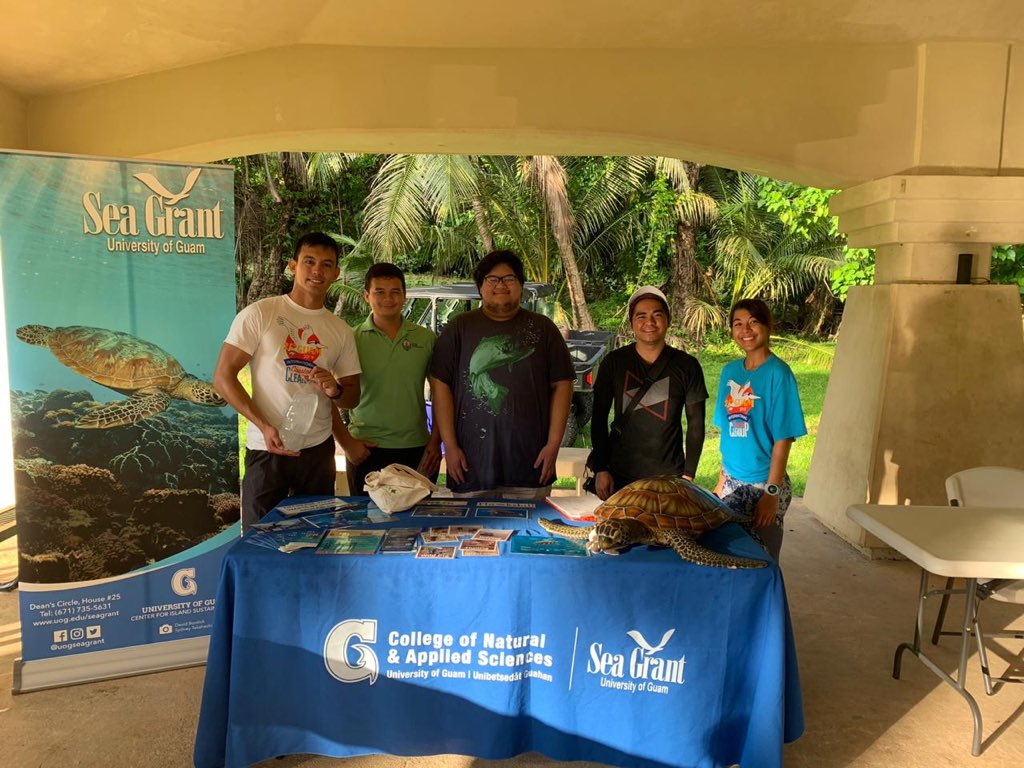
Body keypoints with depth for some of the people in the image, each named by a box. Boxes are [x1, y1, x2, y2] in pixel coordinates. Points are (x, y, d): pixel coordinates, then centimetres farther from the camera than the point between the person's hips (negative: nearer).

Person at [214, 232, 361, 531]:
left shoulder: (340, 330, 8)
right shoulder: (259, 314, -3)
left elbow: (353, 396, 13)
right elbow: (223, 377, -6)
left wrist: (334, 391, -11)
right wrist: (265, 427, -16)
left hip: (319, 450, 4)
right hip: (267, 449, -4)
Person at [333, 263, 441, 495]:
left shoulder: (426, 338, 5)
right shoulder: (352, 340, 0)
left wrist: (436, 442, 2)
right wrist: (346, 442, -4)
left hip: (417, 450, 2)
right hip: (367, 451, -1)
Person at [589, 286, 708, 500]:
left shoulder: (687, 366, -1)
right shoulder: (614, 362, -1)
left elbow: (696, 423, 3)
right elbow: (599, 418, 2)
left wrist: (689, 474, -2)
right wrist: (600, 469, -2)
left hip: (669, 475, 0)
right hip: (619, 474, 0)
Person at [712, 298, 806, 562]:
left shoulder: (778, 373, -11)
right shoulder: (730, 371, 6)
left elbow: (783, 439, -13)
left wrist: (772, 493, -16)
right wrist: (722, 480, 11)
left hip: (763, 483, -5)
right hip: (732, 482, 5)